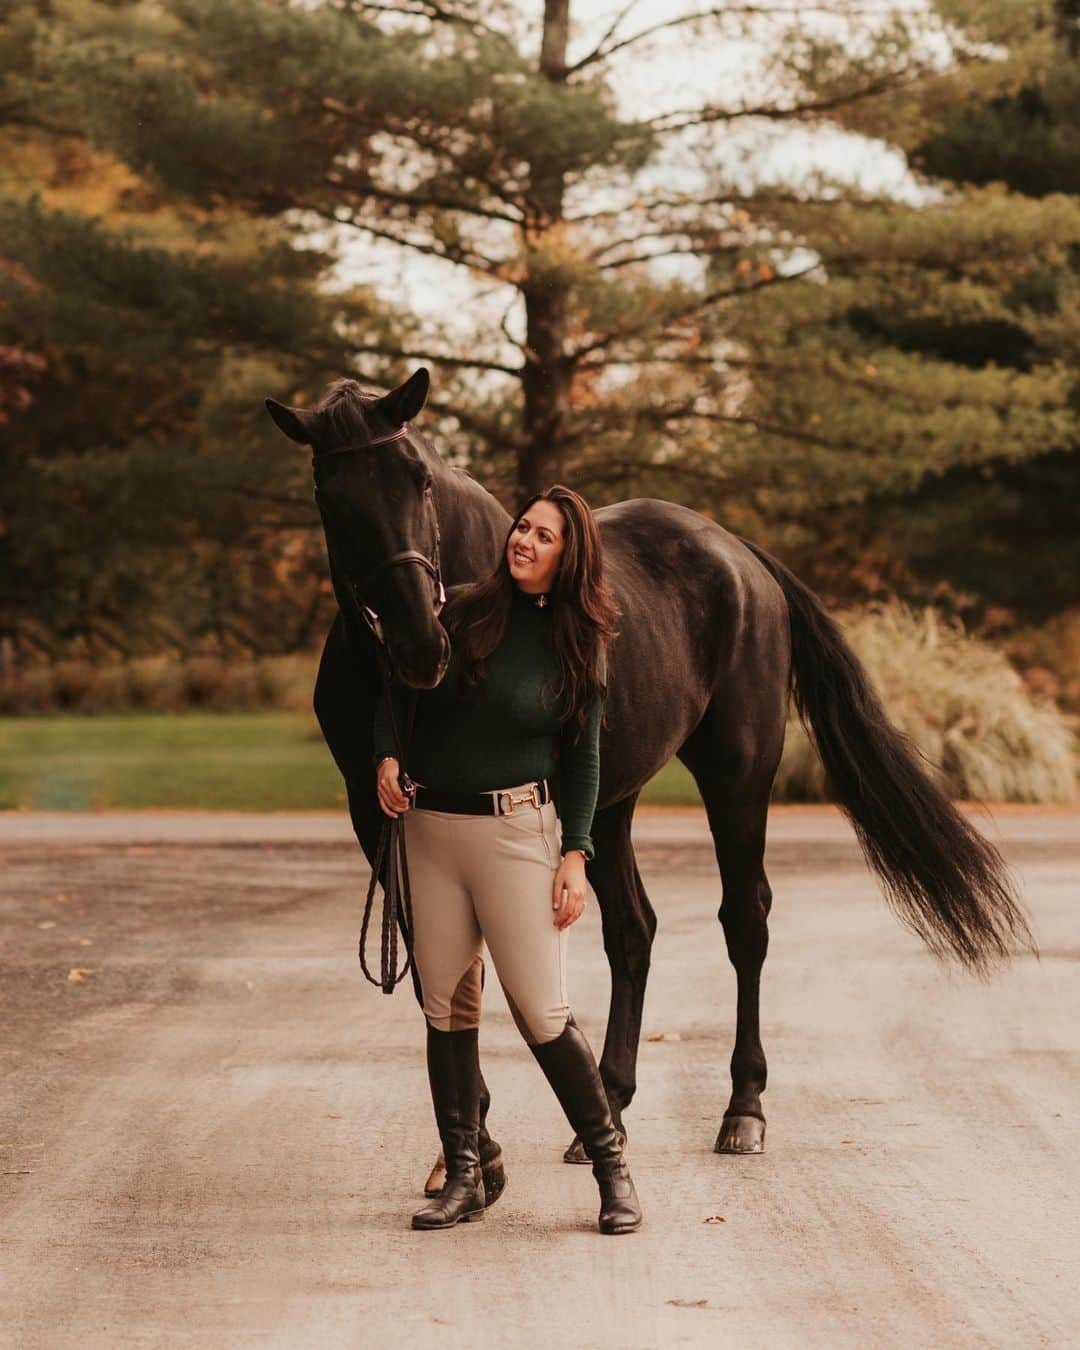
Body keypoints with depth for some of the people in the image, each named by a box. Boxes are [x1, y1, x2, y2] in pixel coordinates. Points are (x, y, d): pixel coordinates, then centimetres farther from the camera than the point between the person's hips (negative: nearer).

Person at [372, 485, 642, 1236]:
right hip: (431, 827, 3)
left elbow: (583, 757, 1)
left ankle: (612, 1167, 6)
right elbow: (399, 691, 13)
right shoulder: (461, 613, 3)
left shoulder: (578, 646, -1)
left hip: (517, 830, -3)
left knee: (542, 1012, -7)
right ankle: (463, 1177, 13)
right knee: (447, 1008, 5)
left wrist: (576, 854, -7)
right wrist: (388, 757, -5)